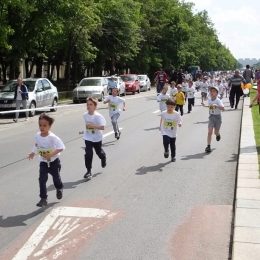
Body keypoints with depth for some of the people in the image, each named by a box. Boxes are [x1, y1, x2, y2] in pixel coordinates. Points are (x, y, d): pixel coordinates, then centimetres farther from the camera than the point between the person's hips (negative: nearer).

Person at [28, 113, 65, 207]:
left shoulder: (52, 137, -27)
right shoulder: (37, 135, -9)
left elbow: (61, 147, -33)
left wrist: (51, 154, -41)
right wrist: (33, 153, 2)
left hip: (54, 161, -3)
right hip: (43, 162, 4)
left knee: (56, 178, 18)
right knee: (42, 180, -8)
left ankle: (59, 189, 51)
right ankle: (43, 198, -1)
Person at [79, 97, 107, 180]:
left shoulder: (98, 116, -25)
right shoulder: (85, 115, -6)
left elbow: (102, 127, -28)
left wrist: (93, 126, -36)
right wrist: (84, 131, 13)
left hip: (97, 138, -3)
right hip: (88, 137, 3)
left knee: (99, 152, 19)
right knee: (88, 154, -9)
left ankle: (103, 158, 56)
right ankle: (88, 171, 0)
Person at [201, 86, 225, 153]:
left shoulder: (218, 101, -18)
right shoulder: (209, 100, 0)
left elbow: (223, 108, -33)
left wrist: (216, 106, -46)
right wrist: (205, 106, 9)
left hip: (218, 117, -3)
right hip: (211, 117, 3)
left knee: (216, 132, 11)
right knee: (209, 132, -11)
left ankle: (218, 135, 50)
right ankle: (208, 146, -12)